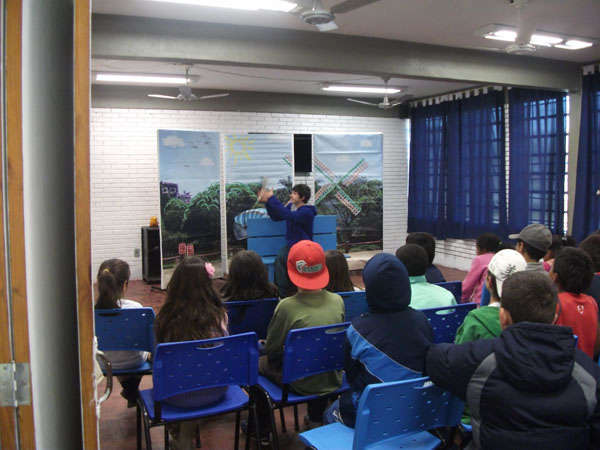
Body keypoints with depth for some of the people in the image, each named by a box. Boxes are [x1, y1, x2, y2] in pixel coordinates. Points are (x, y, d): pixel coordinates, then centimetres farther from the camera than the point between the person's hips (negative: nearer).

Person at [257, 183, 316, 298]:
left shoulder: (307, 211, -13)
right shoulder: (290, 206, 12)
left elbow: (288, 215, -27)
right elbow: (275, 217, 18)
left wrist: (271, 199, -24)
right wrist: (267, 202, 3)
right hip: (290, 245, 6)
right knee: (280, 259, -26)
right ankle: (282, 294, -18)